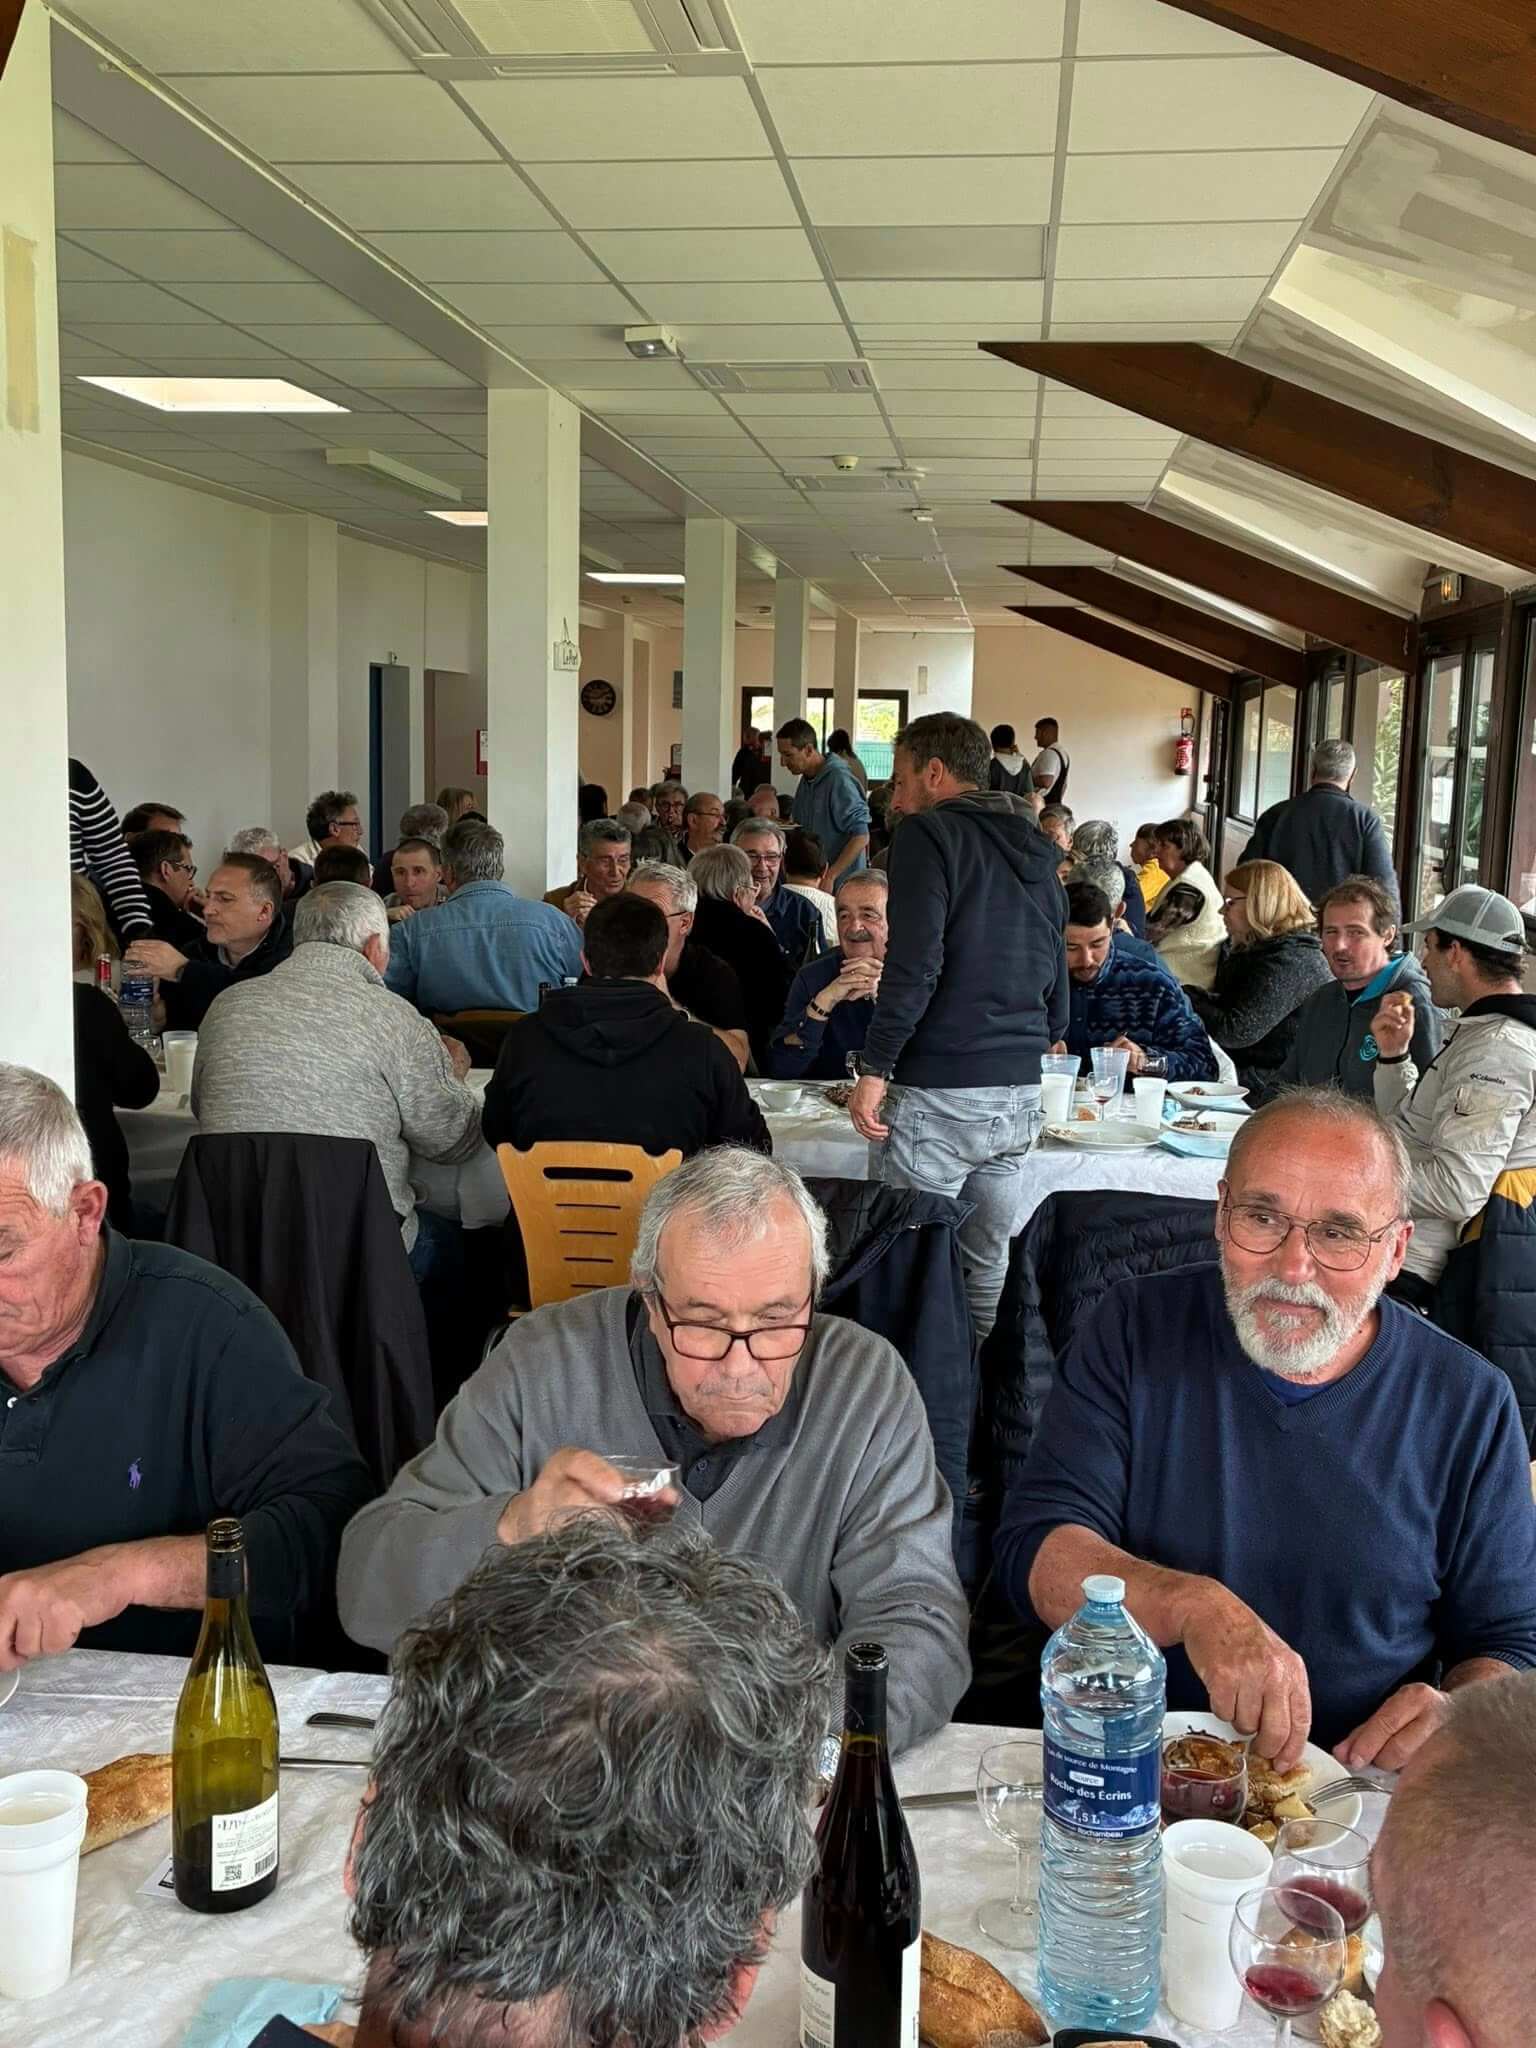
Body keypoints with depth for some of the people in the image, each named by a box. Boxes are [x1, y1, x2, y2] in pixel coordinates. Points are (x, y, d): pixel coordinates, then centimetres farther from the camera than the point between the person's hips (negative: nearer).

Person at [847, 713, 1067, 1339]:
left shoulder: (930, 833, -5)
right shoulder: (1035, 852, 19)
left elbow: (914, 965, -16)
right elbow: (1057, 987, 22)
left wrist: (873, 1069, -14)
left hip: (943, 1091, -8)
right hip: (1020, 1089, 8)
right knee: (991, 1262, 14)